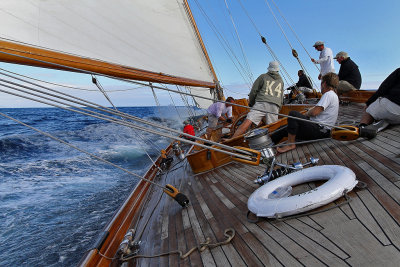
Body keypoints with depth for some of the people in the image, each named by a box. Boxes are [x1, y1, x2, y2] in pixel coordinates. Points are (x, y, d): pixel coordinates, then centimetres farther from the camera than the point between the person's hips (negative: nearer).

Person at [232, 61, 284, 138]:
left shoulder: (263, 77, 16)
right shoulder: (281, 81, 29)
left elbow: (253, 91, 11)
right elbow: (281, 98, 31)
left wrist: (251, 103, 24)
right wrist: (278, 109, 41)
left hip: (261, 103, -4)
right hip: (275, 106, 4)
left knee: (247, 121, -17)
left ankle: (232, 139, -25)